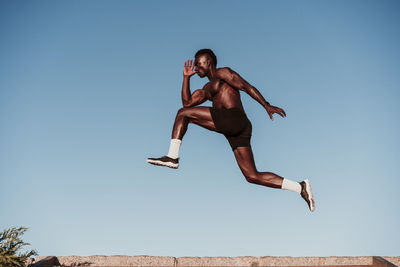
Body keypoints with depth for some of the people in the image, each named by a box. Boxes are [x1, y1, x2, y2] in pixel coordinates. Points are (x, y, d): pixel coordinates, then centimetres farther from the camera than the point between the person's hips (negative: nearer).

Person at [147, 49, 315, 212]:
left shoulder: (223, 73, 12)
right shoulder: (208, 89, 36)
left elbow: (247, 87, 2)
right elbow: (187, 102, 30)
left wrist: (267, 106, -8)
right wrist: (186, 77, 29)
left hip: (234, 119, -9)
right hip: (236, 133, 9)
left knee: (183, 114, -5)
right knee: (252, 176, 4)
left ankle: (172, 157, -8)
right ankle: (300, 188, 4)